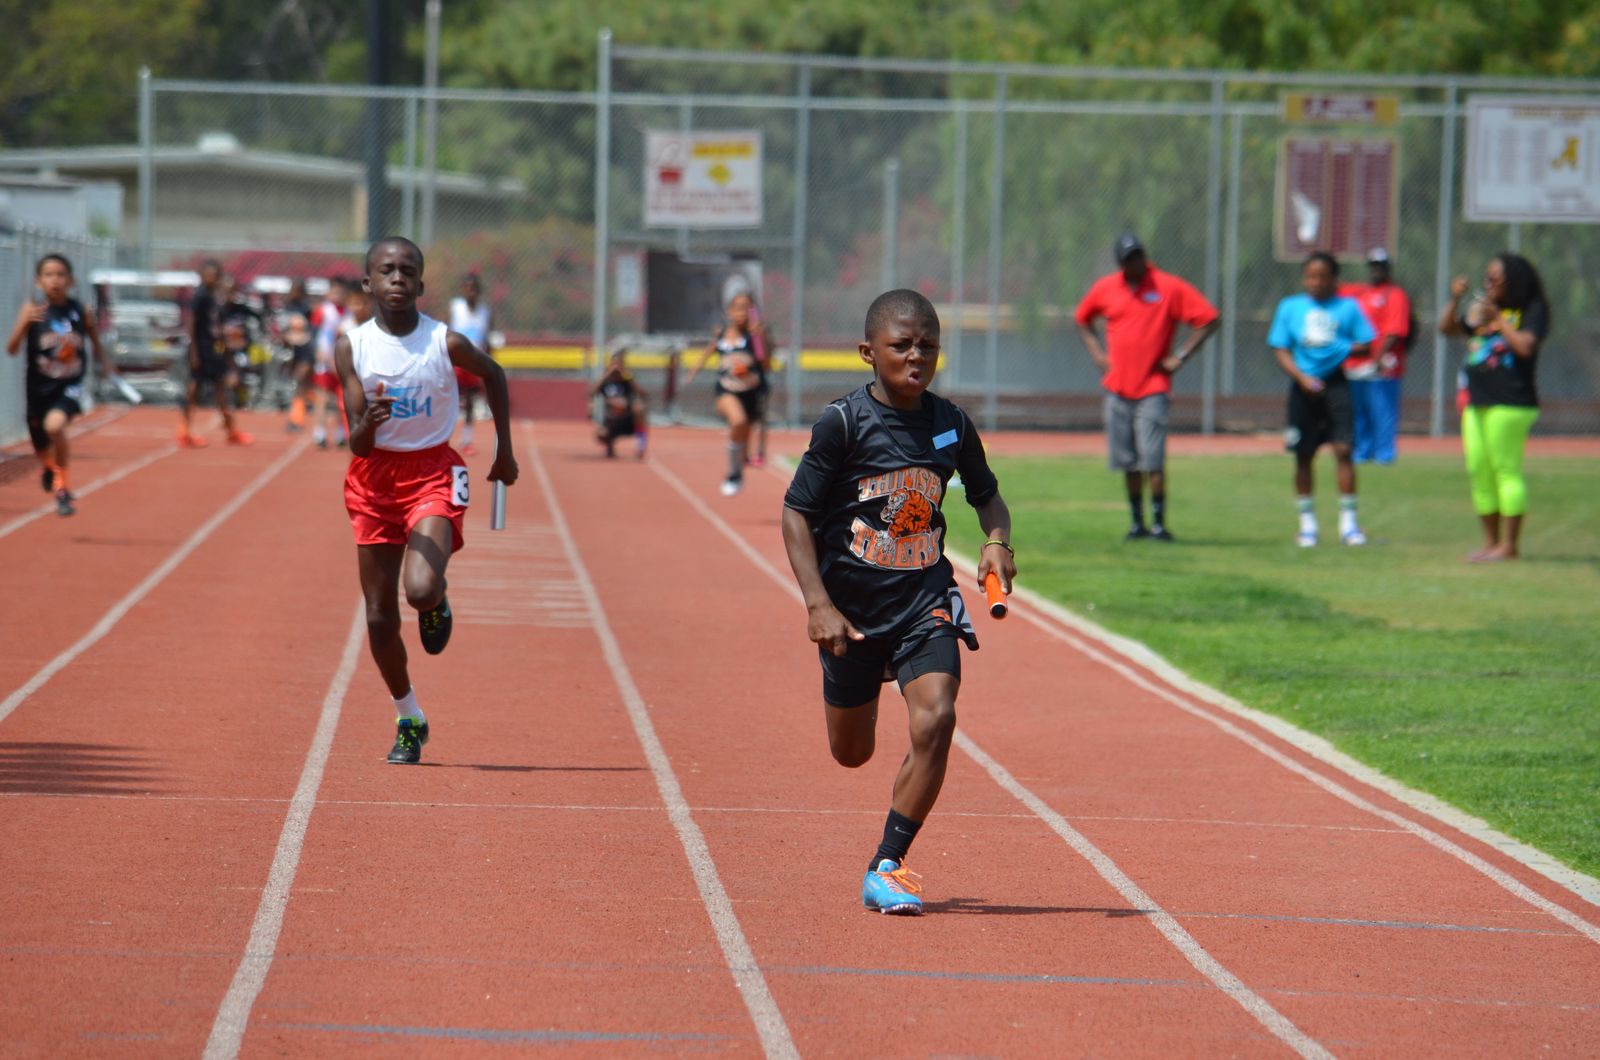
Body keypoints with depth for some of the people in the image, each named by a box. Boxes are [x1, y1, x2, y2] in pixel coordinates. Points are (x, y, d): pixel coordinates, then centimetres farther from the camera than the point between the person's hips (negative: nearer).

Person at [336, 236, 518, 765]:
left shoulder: (447, 343, -11)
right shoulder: (352, 347, -8)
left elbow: (493, 375, 12)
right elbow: (358, 445, -11)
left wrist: (505, 451, 16)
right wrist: (368, 423, -34)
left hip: (433, 473, -2)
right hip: (375, 479, 2)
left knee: (420, 591, -26)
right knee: (380, 616, 4)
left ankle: (438, 604, 13)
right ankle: (409, 721, 25)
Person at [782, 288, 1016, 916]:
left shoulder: (951, 425, 0)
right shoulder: (844, 423, -12)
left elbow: (987, 494, 18)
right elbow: (796, 512, -10)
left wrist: (996, 542, -5)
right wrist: (818, 605, -19)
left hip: (925, 600, 2)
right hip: (851, 604, -2)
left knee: (934, 721, -21)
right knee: (851, 753, 13)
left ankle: (886, 869, -9)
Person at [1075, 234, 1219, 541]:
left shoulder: (1170, 287, -6)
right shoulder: (1105, 288, 6)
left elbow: (1209, 320, -5)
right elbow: (1083, 319, 25)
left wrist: (1180, 357, -9)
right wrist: (1097, 352, 11)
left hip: (1153, 388, -4)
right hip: (1117, 387, 4)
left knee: (1152, 459, -13)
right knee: (1127, 461, 7)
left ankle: (1159, 523, -9)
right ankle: (1137, 522, 16)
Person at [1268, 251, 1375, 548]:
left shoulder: (1347, 307, 5)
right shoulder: (1290, 308, 7)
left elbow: (1365, 345, 5)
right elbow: (1281, 351, 3)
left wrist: (1346, 349, -14)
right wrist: (1303, 378, -11)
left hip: (1335, 384, -1)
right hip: (1304, 388, 1)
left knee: (1343, 448, -10)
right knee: (1303, 455, 5)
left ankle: (1348, 522, -3)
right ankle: (1307, 523, 16)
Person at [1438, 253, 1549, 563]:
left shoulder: (1531, 311, -3)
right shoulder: (1482, 310, 19)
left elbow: (1525, 346, -18)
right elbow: (1447, 327, 18)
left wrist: (1497, 318, -15)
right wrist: (1455, 300, 3)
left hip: (1510, 405, -8)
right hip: (1476, 403, 8)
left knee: (1507, 470, -8)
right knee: (1479, 471, 8)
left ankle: (1509, 545, -5)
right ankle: (1490, 542, 15)